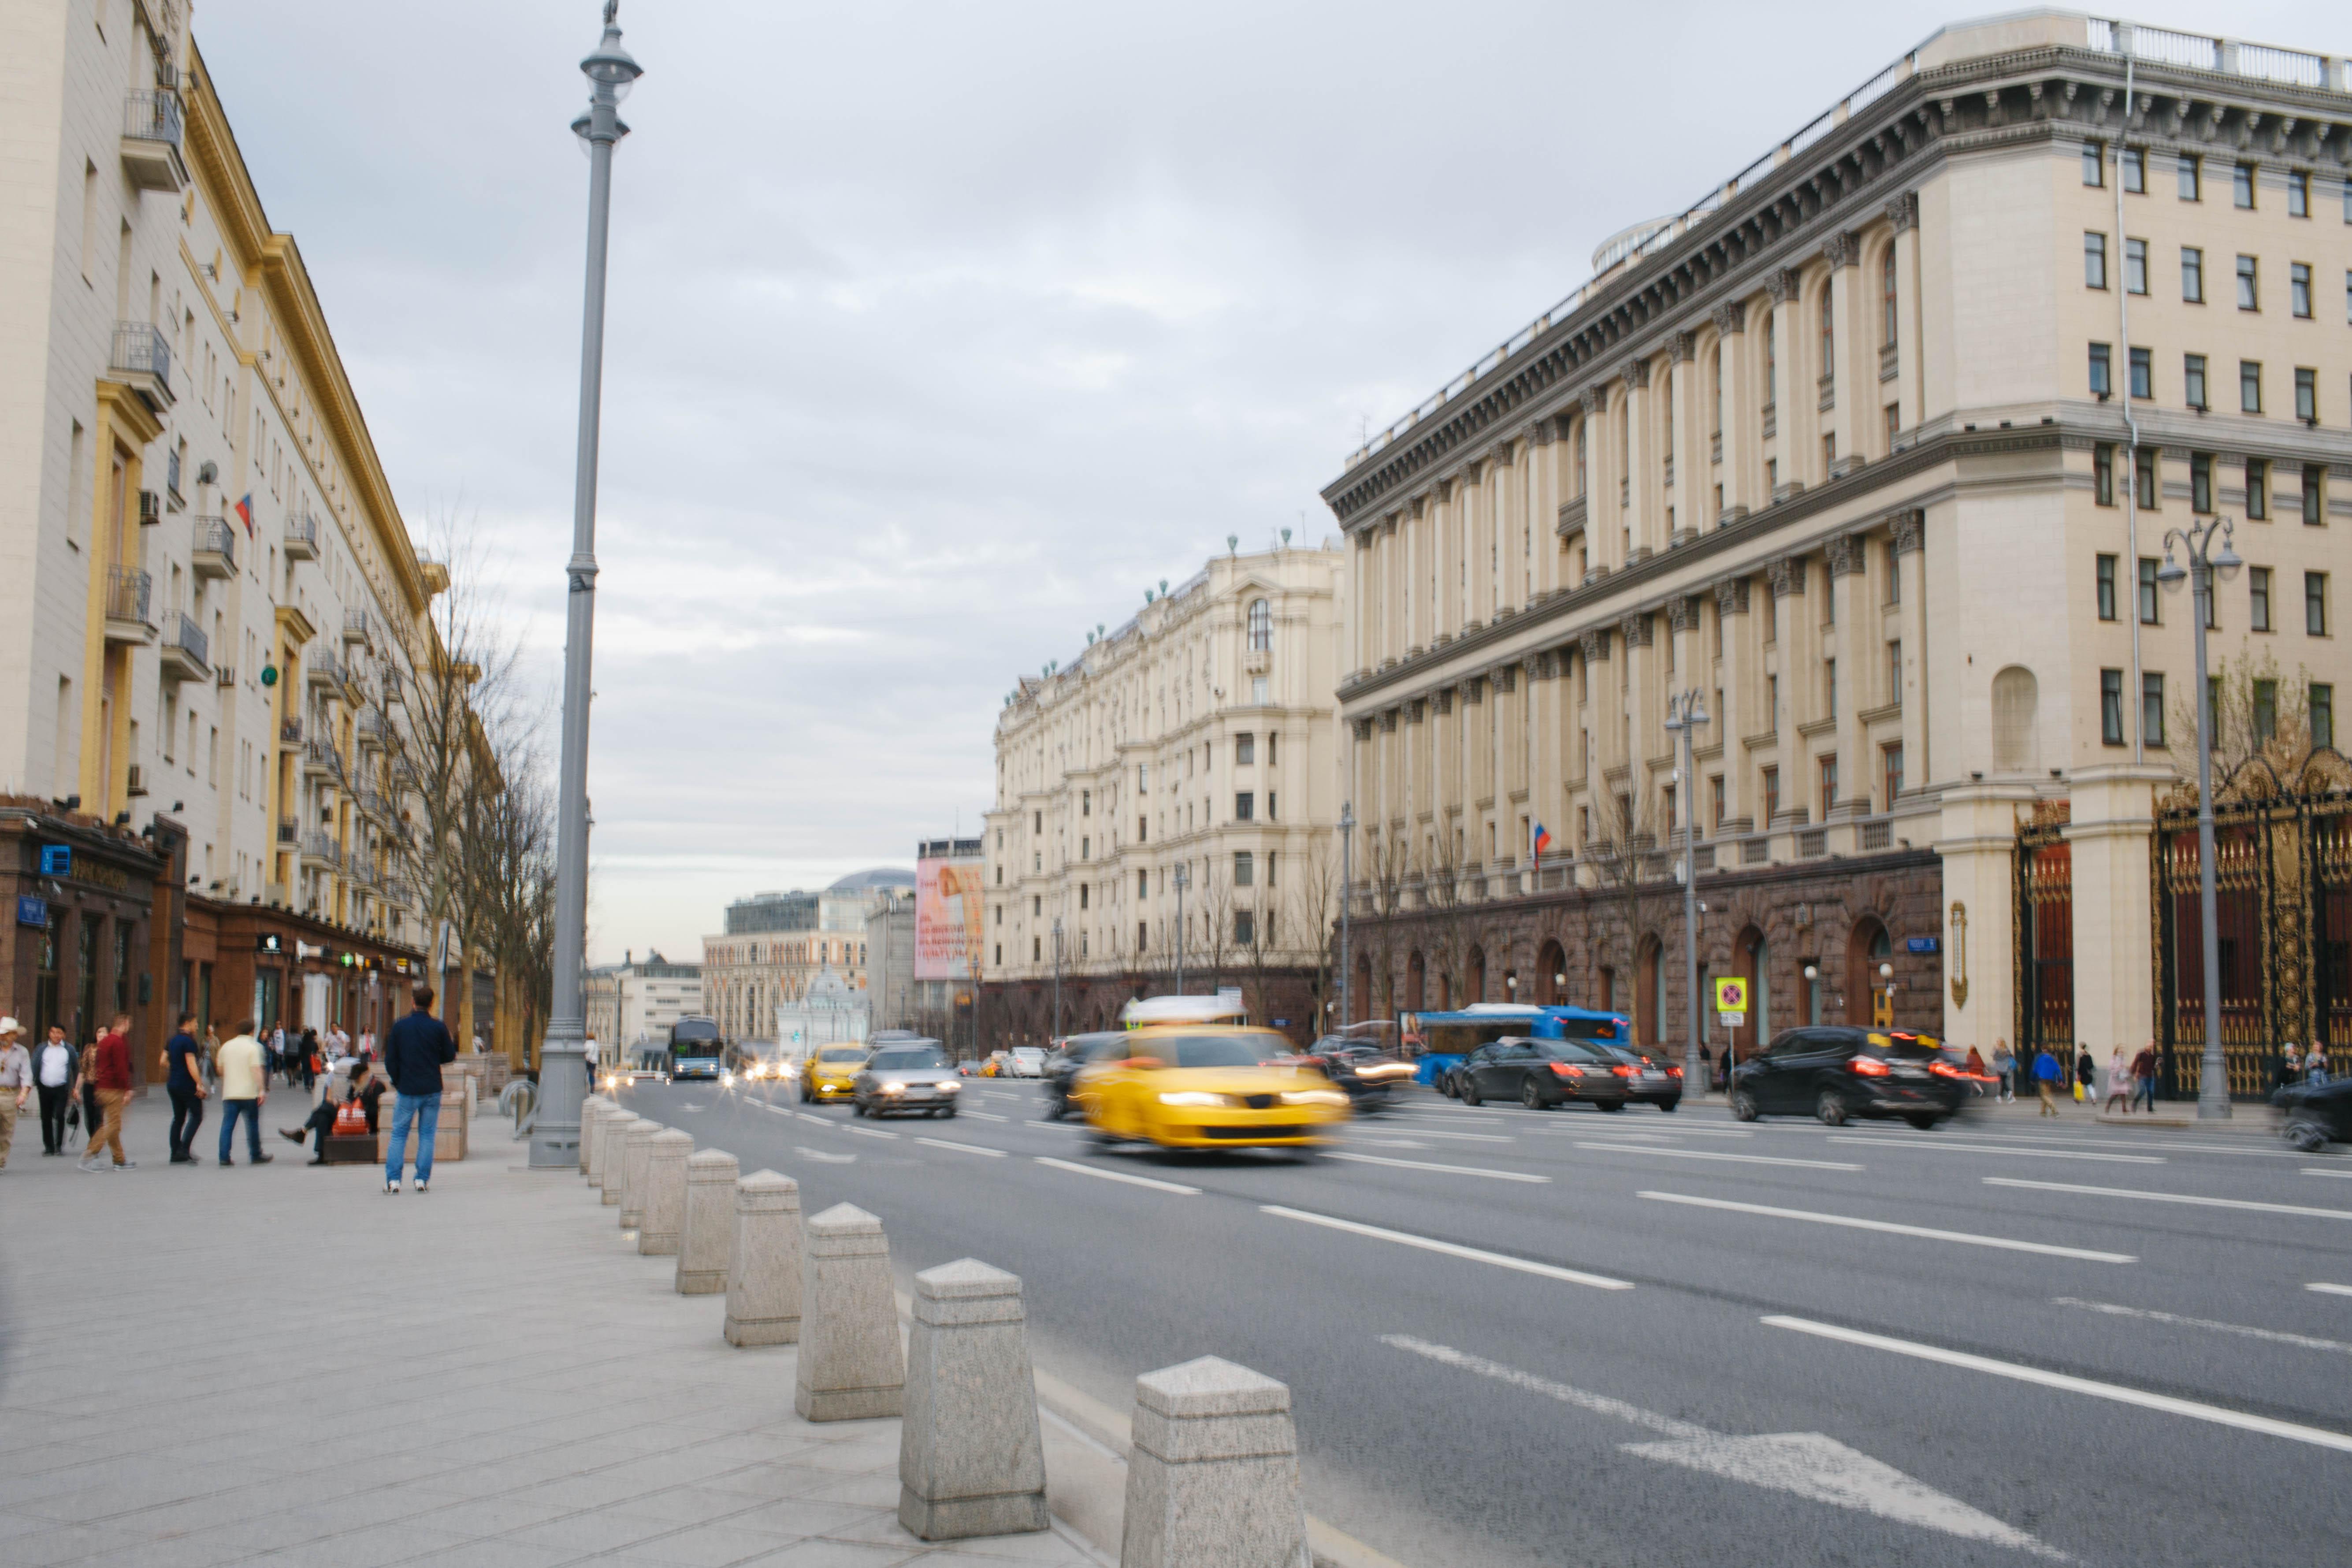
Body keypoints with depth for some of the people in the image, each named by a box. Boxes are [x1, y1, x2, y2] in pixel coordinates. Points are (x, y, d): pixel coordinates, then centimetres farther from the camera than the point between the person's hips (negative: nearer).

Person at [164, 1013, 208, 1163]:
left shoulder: (172, 1039, 12)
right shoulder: (188, 1040, -14)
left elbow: (164, 1061, 16)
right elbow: (191, 1064, -20)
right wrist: (199, 1084, -19)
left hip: (173, 1084, 9)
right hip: (187, 1085, -9)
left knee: (178, 1118, 11)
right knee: (196, 1116, -2)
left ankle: (176, 1154, 10)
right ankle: (184, 1149, -12)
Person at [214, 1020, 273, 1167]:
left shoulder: (227, 1046, 9)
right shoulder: (254, 1047, -7)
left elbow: (220, 1069, 17)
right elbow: (257, 1070, -16)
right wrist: (262, 1090, -17)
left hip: (229, 1094, 4)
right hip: (249, 1093, -3)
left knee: (227, 1126, 2)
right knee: (253, 1125, 8)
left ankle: (224, 1157, -5)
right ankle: (256, 1156, 15)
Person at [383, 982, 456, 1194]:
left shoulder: (399, 1027, -2)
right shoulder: (438, 1027, -5)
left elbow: (390, 1060, 0)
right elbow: (450, 1056, 2)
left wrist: (397, 1081, 15)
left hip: (407, 1090, 0)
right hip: (432, 1090, 0)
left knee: (399, 1133, 7)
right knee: (427, 1134, 7)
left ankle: (393, 1179, -1)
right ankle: (422, 1179, 4)